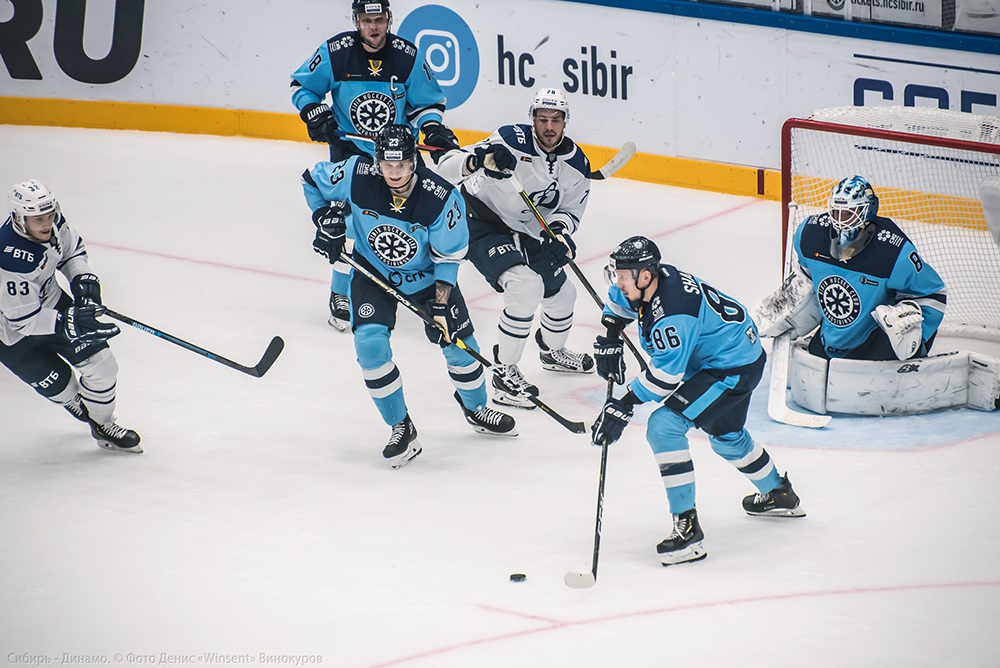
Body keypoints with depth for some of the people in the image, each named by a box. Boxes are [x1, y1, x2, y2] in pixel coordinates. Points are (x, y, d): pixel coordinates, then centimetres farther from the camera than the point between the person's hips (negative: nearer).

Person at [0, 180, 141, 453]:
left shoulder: (50, 219, -18)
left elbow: (71, 248, 5)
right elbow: (23, 320, -34)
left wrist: (82, 277, -12)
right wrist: (67, 322, -42)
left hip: (50, 301, 7)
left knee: (101, 363, 3)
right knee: (59, 384, 4)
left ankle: (102, 425, 28)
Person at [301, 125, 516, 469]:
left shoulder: (442, 198, -28)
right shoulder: (356, 175, -26)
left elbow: (448, 258, -17)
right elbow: (313, 180, -5)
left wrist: (440, 306, -22)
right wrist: (327, 218, -15)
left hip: (426, 275, 0)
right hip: (372, 272, 0)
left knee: (459, 343, 3)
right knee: (370, 344, -19)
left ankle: (476, 409, 35)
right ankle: (401, 427, -3)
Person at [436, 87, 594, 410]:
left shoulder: (576, 163, -8)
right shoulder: (512, 141, -26)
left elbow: (571, 210, 0)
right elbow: (446, 169, -30)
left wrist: (560, 231, -24)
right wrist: (478, 159, -51)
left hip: (526, 231, 7)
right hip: (482, 223, -7)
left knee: (562, 293, 18)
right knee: (526, 286, -27)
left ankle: (552, 352, 52)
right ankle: (505, 376, -17)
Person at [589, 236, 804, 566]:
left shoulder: (671, 314, -33)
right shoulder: (648, 281, -6)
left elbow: (665, 375, -30)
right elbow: (618, 302, 17)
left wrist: (623, 406, -26)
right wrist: (609, 341, 7)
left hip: (734, 370, -11)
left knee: (664, 425, -21)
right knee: (725, 434, 33)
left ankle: (687, 526, -20)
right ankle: (779, 495, 57)